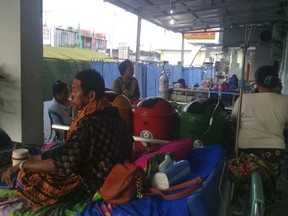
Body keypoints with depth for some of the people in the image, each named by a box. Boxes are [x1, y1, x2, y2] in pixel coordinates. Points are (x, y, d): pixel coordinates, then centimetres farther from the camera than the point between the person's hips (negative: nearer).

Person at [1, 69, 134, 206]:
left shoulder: (89, 124, -28)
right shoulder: (111, 113, -1)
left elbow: (61, 163, -25)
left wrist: (21, 165, -14)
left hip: (95, 186, -8)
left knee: (28, 175, -1)